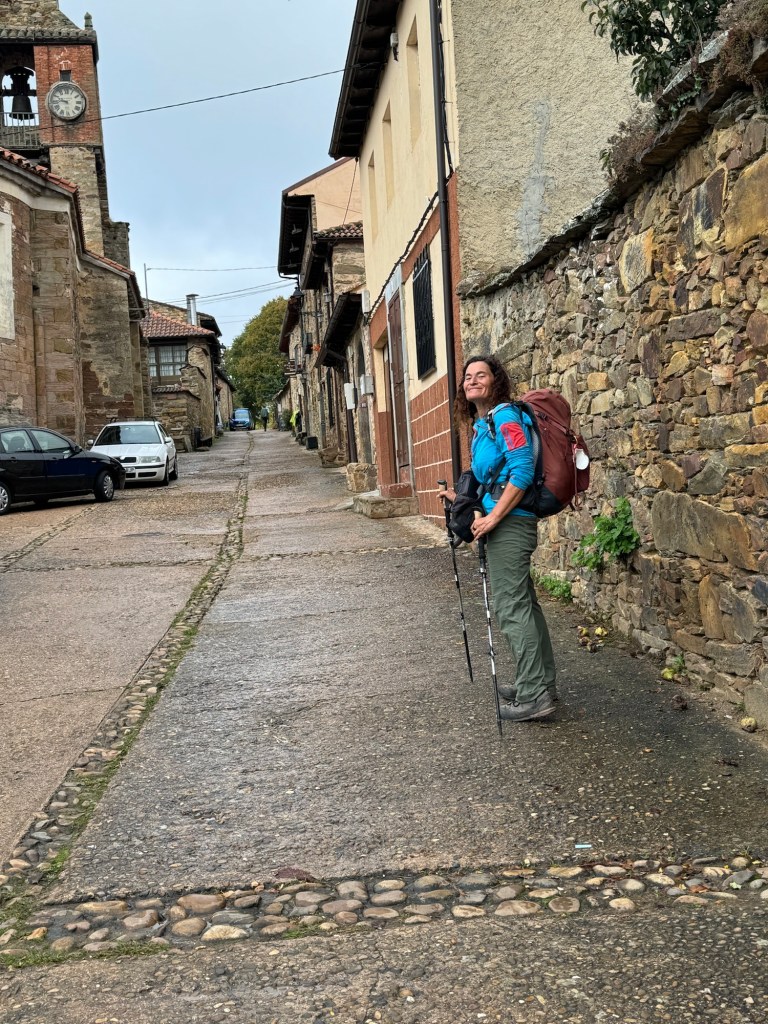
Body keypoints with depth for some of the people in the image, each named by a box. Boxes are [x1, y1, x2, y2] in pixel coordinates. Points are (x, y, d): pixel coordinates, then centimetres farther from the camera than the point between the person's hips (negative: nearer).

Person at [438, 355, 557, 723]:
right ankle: (542, 682, 25)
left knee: (511, 609, -8)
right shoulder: (481, 425, 18)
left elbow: (522, 471, -21)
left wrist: (492, 518, -22)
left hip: (510, 522, -10)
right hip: (504, 522, 10)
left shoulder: (505, 416, -11)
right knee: (524, 602, 15)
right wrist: (462, 497, 23)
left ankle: (533, 696, -2)